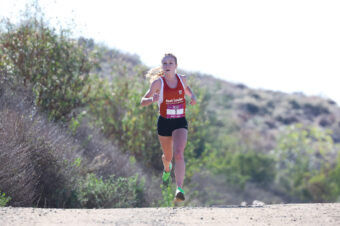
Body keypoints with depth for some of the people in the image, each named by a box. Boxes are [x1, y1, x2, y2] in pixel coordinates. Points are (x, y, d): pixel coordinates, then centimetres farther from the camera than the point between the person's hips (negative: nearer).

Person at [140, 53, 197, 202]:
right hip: (164, 123, 0)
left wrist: (192, 97, 3)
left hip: (180, 123, 0)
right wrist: (152, 100, -31)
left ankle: (180, 189, -30)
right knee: (168, 156, 19)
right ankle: (167, 169, 58)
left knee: (179, 154, -22)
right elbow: (143, 102, -9)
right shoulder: (158, 82, -9)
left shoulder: (182, 79, 0)